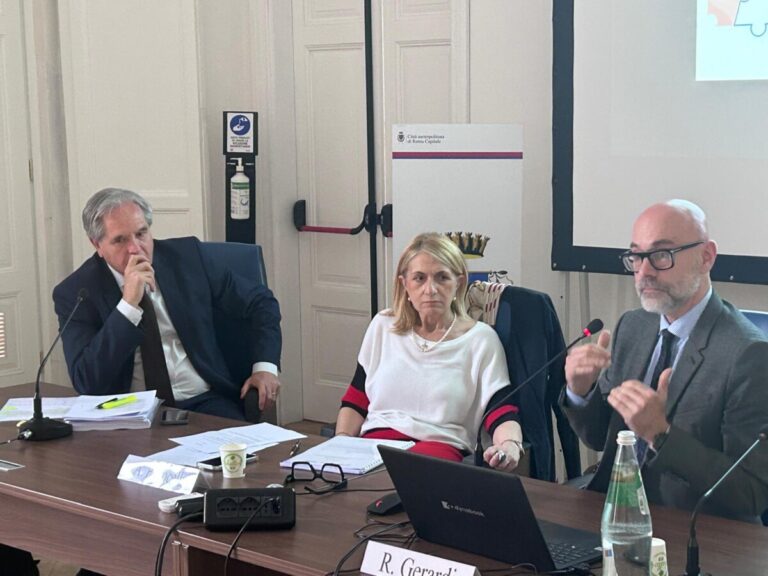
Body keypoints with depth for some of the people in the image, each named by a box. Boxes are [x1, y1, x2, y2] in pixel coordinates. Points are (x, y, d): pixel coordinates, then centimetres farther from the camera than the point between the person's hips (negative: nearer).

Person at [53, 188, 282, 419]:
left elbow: (260, 302, 14)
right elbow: (86, 383, -15)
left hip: (206, 402, 1)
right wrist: (129, 304, -21)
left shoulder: (186, 256, 5)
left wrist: (265, 366, -2)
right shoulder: (75, 293, -3)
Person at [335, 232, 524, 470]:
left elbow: (502, 414, -2)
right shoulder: (383, 327, 16)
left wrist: (510, 445, -26)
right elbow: (355, 401, 19)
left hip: (441, 447, -3)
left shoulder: (481, 339, 6)